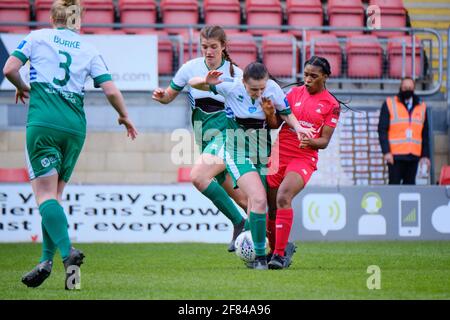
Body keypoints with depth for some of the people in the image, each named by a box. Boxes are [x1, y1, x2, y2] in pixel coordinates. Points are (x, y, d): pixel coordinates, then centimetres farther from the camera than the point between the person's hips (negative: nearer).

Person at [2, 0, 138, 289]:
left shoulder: (37, 37, 7)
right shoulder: (89, 50, 13)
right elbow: (111, 90, 7)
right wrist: (125, 117, 24)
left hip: (42, 123, -3)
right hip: (75, 126, 3)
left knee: (45, 194, -7)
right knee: (55, 195, 13)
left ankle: (68, 251, -28)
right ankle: (47, 260, 5)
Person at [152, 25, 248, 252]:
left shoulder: (235, 73, -7)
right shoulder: (191, 68, 1)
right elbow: (170, 95, 11)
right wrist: (161, 96, -11)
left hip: (225, 131, -5)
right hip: (205, 136, 5)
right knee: (230, 190, 9)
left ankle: (239, 224, -15)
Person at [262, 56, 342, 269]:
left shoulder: (331, 105, 1)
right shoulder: (295, 92, 8)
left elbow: (324, 141, 0)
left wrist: (311, 142, -21)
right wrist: (270, 114, -13)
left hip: (304, 158, -4)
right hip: (279, 154, 4)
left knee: (283, 198, -27)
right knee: (272, 207, 5)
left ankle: (280, 253, -24)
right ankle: (275, 249, 27)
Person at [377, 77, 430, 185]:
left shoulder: (421, 107, 13)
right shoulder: (389, 104, 3)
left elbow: (425, 134, 15)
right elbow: (382, 130, -3)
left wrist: (425, 155, 6)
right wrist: (386, 151, -13)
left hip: (414, 156, 4)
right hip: (395, 155, -3)